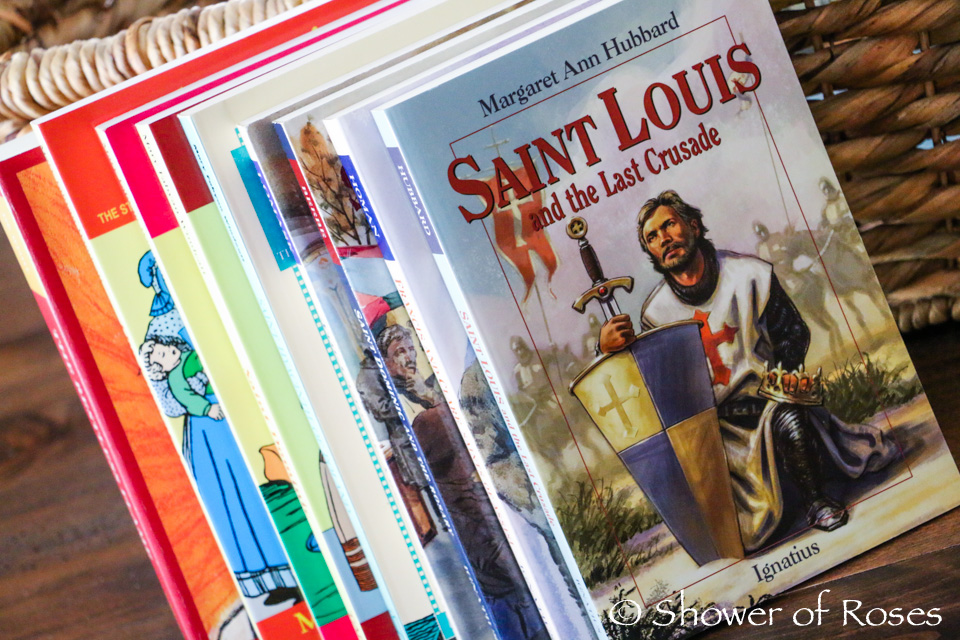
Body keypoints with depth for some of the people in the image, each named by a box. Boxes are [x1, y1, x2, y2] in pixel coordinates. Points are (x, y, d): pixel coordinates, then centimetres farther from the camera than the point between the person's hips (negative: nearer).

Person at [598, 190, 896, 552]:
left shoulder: (751, 275, -2)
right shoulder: (655, 312, 0)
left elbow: (792, 332, 9)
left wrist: (786, 370, -10)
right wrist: (610, 349, -17)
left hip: (765, 396, 0)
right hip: (712, 421, 0)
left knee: (788, 417, -35)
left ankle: (814, 499, -9)